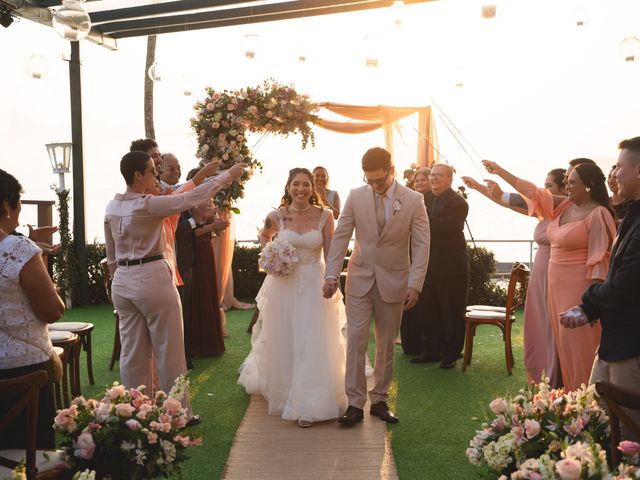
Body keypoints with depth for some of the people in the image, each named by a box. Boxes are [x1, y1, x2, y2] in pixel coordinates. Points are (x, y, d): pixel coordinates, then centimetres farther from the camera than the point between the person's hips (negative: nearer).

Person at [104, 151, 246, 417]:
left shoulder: (111, 208, 7)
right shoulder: (147, 205, -16)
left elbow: (111, 256, 13)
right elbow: (191, 198, -15)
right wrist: (228, 174, -8)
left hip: (122, 282, 7)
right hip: (152, 278, -7)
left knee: (132, 352, 12)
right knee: (169, 351, 5)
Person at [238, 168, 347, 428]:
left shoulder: (324, 216, -4)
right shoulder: (277, 216, -2)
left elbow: (331, 254, -1)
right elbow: (264, 236, 19)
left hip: (314, 286, -1)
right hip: (284, 286, 1)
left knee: (312, 344, -3)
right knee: (283, 342, 13)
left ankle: (307, 404, 8)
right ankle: (283, 394, 37)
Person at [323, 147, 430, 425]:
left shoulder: (413, 201, -7)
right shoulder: (355, 197, -2)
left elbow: (421, 246, -6)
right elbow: (340, 237, 1)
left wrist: (414, 285, -13)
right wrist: (331, 275, -5)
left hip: (393, 282, 0)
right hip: (360, 279, 1)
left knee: (386, 345, 9)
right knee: (355, 342, -4)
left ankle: (379, 400, 22)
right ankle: (355, 403, 4)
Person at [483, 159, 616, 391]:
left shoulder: (598, 215, -14)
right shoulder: (565, 206, 8)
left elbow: (601, 259, -17)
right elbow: (533, 192, 10)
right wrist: (499, 171, 7)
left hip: (580, 289, -8)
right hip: (559, 286, 8)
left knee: (577, 343, -2)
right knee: (564, 341, 12)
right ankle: (569, 391, 23)